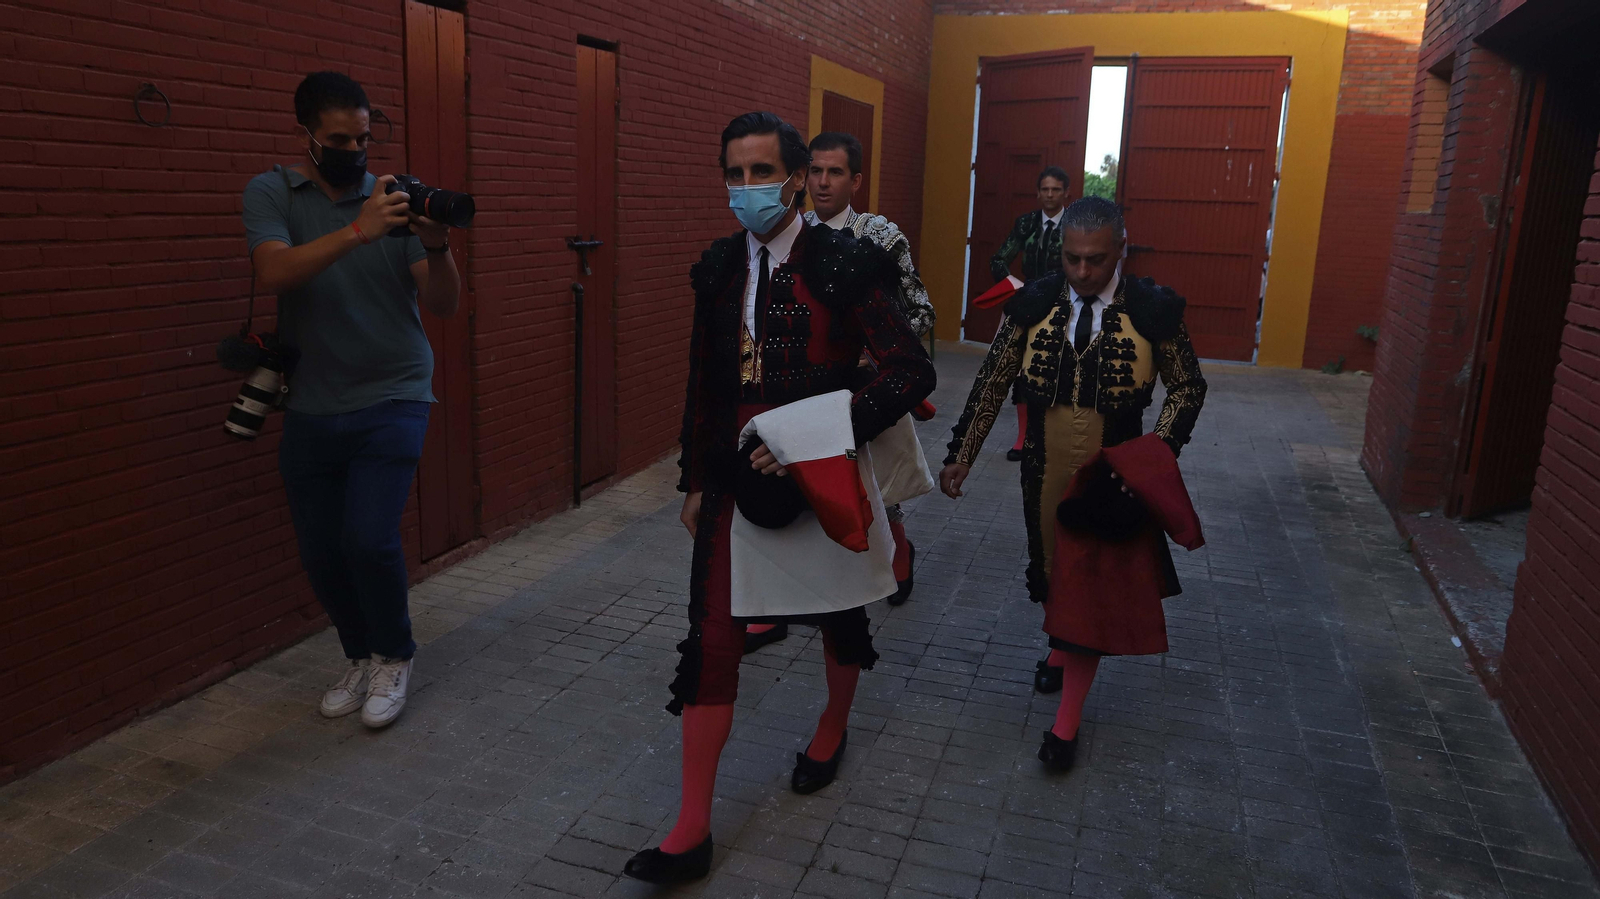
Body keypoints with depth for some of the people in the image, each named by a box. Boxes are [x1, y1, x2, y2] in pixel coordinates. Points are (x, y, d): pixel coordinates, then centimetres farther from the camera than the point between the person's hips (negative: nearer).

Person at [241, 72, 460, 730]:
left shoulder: (395, 200, 1)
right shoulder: (271, 194, 1)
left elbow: (443, 306, -4)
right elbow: (274, 273, -19)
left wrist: (437, 247, -23)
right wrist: (358, 231, -30)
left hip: (392, 398, -2)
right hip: (311, 407, 2)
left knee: (370, 539, -14)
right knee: (321, 553, 8)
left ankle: (394, 657, 13)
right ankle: (362, 657, 33)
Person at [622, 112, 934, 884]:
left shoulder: (841, 265, -12)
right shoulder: (718, 269, 3)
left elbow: (912, 370, -18)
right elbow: (704, 383, 10)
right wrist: (696, 480, 13)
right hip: (736, 476, 3)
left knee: (836, 614, 19)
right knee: (711, 638, -1)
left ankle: (832, 731, 51)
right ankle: (692, 831, 8)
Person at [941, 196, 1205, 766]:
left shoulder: (1153, 311, -13)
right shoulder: (1033, 303, -8)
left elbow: (1188, 388, 0)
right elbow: (992, 383, -3)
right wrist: (962, 455, -4)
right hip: (1046, 468, 2)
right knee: (1054, 568, 20)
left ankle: (1068, 719, 18)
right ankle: (1062, 648, 51)